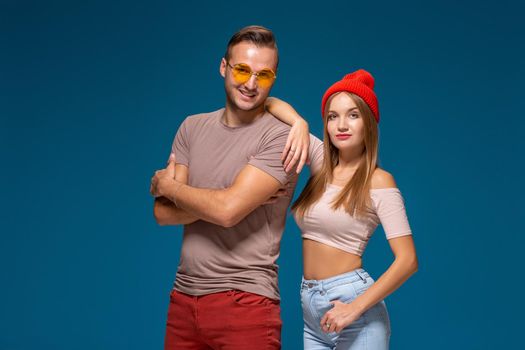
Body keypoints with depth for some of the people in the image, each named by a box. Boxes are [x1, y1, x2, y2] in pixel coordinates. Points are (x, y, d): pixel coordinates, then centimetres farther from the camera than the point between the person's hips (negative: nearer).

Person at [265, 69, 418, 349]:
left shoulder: (379, 181, -8)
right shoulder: (321, 162, 6)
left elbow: (408, 260, -14)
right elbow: (271, 105, 7)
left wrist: (355, 308, -21)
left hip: (350, 298, -5)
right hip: (310, 306, 5)